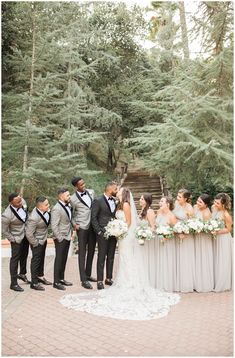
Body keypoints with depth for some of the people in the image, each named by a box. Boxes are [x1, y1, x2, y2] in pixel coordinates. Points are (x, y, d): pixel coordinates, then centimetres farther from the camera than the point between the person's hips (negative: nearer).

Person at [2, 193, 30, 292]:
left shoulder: (21, 204, -13)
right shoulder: (7, 215, -31)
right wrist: (14, 240, -13)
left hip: (26, 235, 7)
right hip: (17, 239, -7)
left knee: (24, 256, 23)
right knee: (15, 259, 5)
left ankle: (22, 274, 46)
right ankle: (13, 284, 19)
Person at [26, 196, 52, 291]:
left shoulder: (45, 210, -13)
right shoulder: (34, 218, -36)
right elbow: (29, 234, -29)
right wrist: (35, 243, -16)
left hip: (44, 239, 8)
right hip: (37, 241, -8)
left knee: (41, 258, 22)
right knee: (36, 260, 4)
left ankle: (40, 276, 40)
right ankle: (34, 283, 18)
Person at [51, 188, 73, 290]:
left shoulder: (68, 206, 6)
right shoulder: (56, 209, -19)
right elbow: (54, 226, -20)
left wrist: (71, 232, 11)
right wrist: (60, 238, -18)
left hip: (67, 237, 8)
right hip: (61, 238, -8)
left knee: (64, 259, 16)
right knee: (59, 260, 2)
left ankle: (61, 279, 29)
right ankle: (56, 282, 13)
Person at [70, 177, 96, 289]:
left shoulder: (91, 192, 5)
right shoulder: (73, 199, -7)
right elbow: (72, 214, 4)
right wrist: (74, 224, -9)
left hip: (93, 226, 5)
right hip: (82, 228, -5)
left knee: (91, 251, 14)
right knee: (82, 253, -1)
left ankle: (88, 275, 28)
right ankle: (83, 280, 1)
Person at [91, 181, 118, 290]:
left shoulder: (115, 202, 11)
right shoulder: (98, 201, -7)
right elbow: (93, 218, -9)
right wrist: (99, 231, -13)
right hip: (103, 234, -6)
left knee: (111, 257, 11)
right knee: (101, 257, -1)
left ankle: (109, 278, 22)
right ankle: (100, 281, 6)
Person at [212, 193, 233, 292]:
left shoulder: (226, 215, -27)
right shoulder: (213, 208, -9)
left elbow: (228, 229, -15)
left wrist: (217, 232, -25)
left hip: (223, 239, -6)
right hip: (215, 238, 6)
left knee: (222, 262, 8)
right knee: (215, 260, 18)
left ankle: (222, 284, 26)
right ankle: (215, 282, 35)